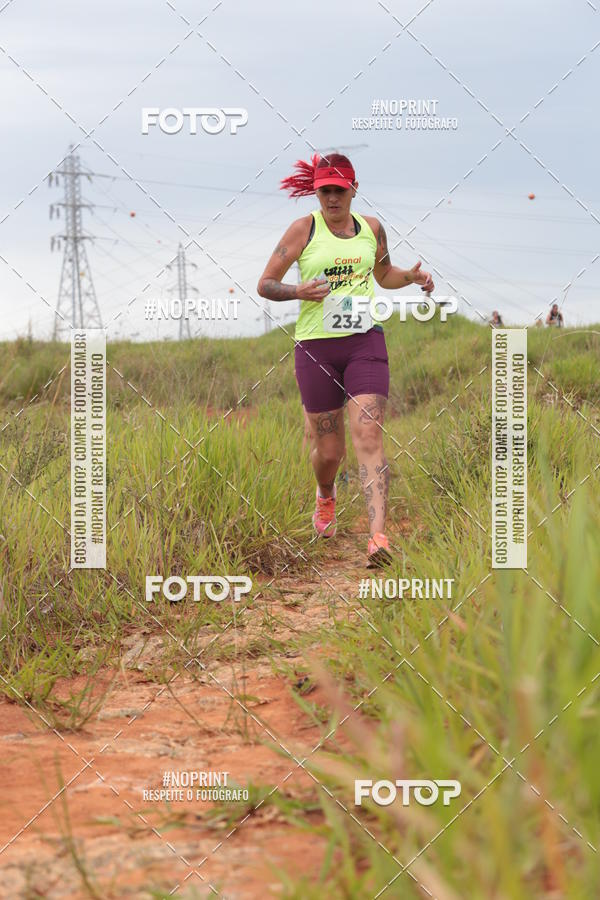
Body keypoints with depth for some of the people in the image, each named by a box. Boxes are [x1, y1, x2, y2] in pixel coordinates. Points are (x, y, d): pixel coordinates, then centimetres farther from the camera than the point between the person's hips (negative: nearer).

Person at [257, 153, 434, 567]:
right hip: (316, 346, -1)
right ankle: (326, 496, 43)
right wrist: (299, 291, -19)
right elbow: (265, 284, 1)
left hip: (365, 342, 1)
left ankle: (378, 534, -24)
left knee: (368, 436, -15)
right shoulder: (303, 229, -1)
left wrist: (412, 276, 7)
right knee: (329, 449, 6)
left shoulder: (372, 228, 10)